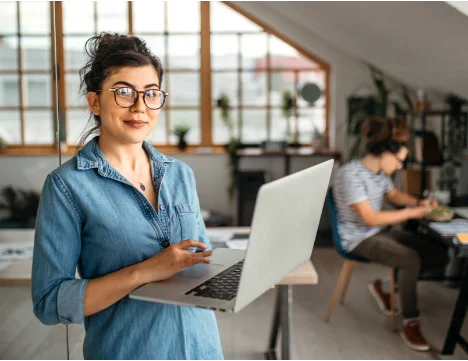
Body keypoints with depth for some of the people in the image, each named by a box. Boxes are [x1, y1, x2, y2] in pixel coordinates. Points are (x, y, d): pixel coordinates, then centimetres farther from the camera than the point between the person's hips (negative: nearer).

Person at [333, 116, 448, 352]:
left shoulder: (380, 171, 3)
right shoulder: (350, 174, -23)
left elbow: (394, 195, 21)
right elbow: (370, 218, -26)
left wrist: (419, 202, 1)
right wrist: (411, 213, -21)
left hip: (382, 231, 9)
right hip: (360, 238, -9)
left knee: (440, 255, 1)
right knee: (411, 259, -30)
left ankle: (384, 286, 12)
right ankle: (410, 323, -13)